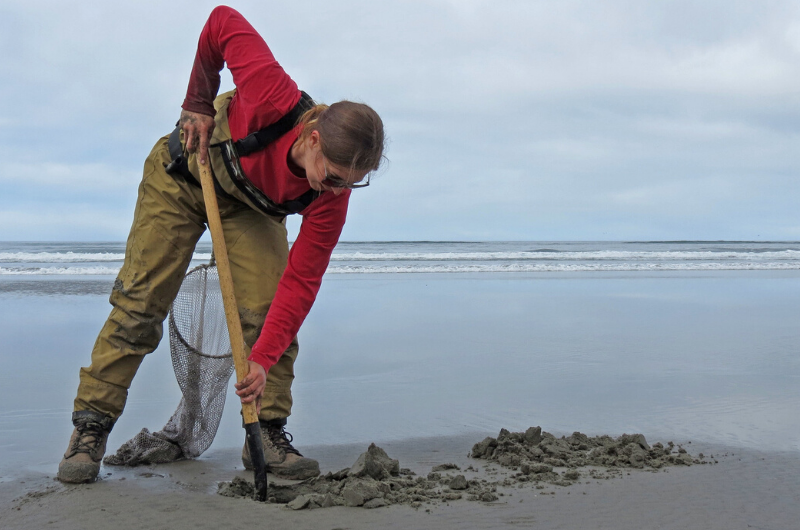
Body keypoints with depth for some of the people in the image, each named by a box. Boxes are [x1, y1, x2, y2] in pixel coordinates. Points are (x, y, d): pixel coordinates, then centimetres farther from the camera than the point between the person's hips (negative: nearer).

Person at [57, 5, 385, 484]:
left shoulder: (331, 199, -30)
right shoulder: (273, 99, -42)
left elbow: (301, 282, -27)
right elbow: (223, 22, -26)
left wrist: (264, 360, -33)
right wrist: (199, 105, -19)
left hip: (251, 205, 2)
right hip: (182, 174, -2)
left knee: (267, 305, -14)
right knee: (140, 303, -5)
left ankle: (267, 434, -2)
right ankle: (91, 426, 4)